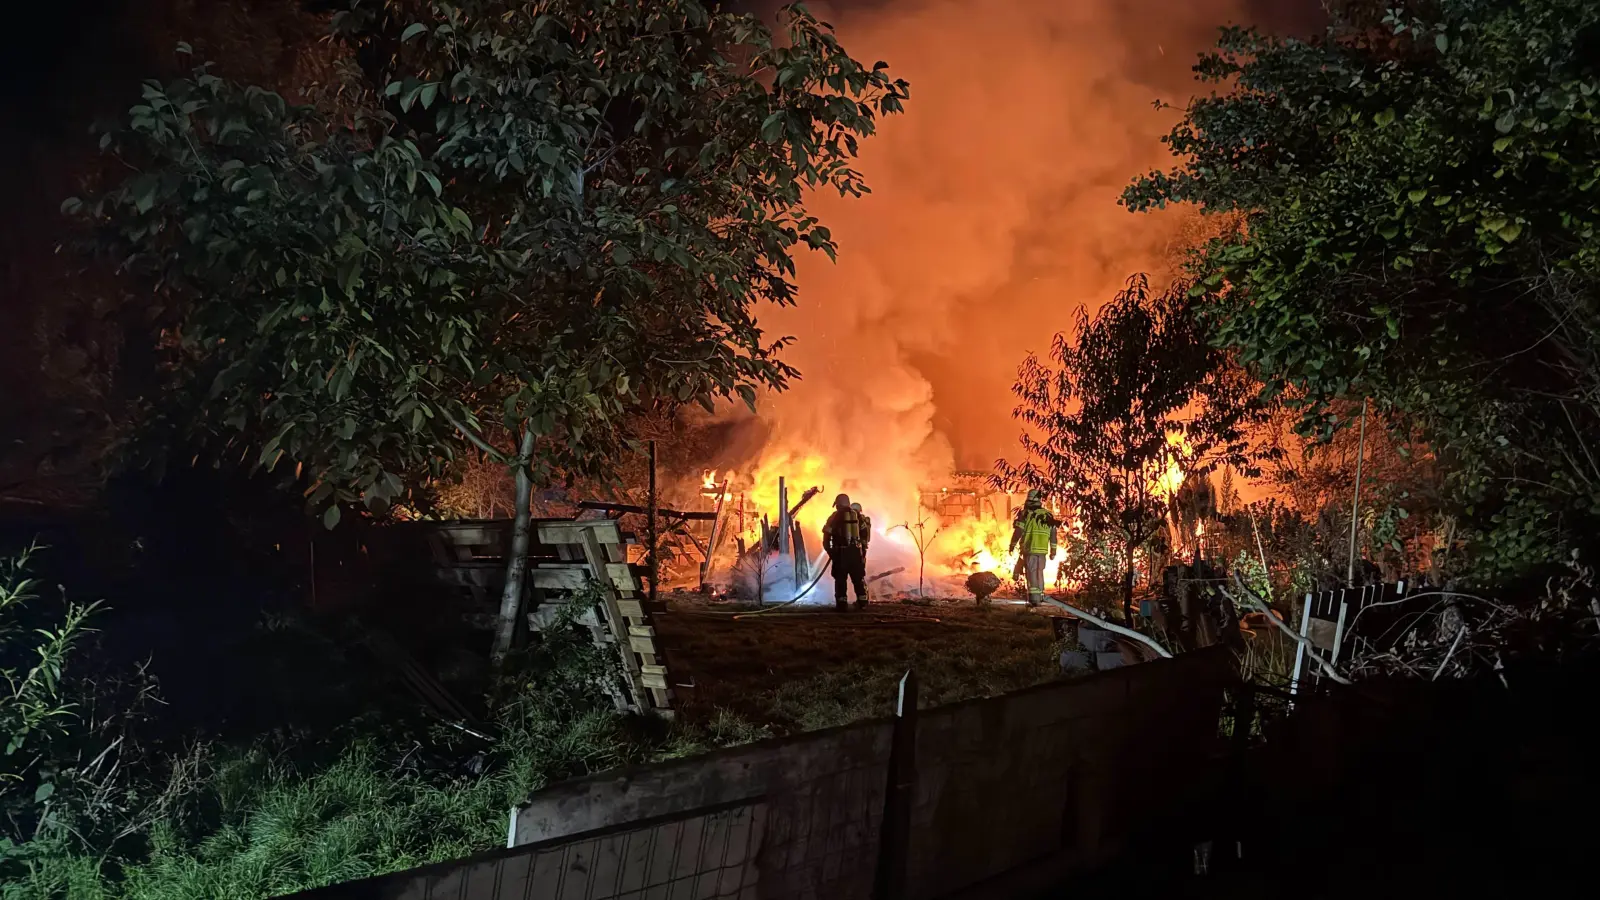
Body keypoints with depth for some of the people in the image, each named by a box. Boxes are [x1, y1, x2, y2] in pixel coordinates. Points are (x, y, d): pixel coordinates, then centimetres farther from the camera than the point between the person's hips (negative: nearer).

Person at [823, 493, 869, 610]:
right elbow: (865, 534, 6)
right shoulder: (858, 516, 9)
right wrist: (863, 549, 13)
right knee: (858, 578, 9)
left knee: (840, 579, 2)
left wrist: (829, 551, 11)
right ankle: (862, 603, 7)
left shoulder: (834, 517, 1)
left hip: (840, 552, -3)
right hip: (856, 551, 3)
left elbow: (827, 536, 0)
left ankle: (841, 603, -2)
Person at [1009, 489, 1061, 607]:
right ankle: (1040, 595, 27)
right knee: (1040, 572, 19)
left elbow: (1018, 531, -7)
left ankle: (1034, 598, -13)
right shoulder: (1048, 515, 9)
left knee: (1031, 572, -3)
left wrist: (1012, 545, 2)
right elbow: (1053, 533, 10)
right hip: (1043, 549, 4)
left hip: (1029, 548, -4)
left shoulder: (1026, 514, -5)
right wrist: (1053, 550, 15)